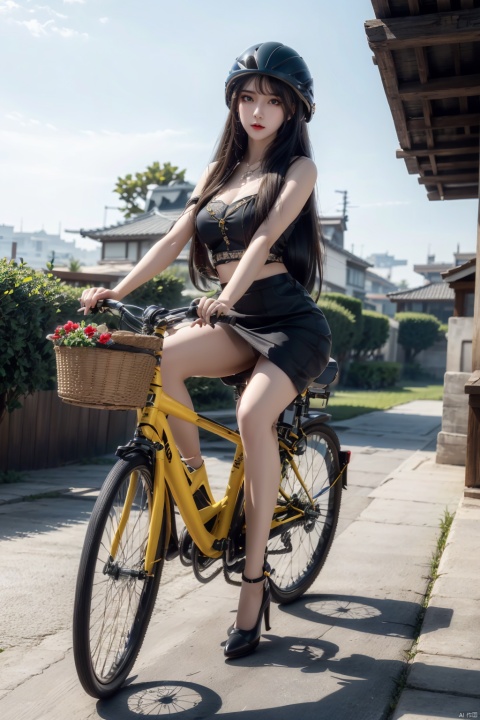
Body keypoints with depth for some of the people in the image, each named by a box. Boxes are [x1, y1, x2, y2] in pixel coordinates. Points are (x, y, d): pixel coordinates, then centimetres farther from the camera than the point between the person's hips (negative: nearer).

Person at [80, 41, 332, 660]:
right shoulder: (218, 172, 14)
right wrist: (114, 291, -7)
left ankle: (253, 578, -20)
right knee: (159, 359, -25)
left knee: (253, 413, -31)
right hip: (237, 325, 5)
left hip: (290, 323, -5)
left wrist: (228, 295, -36)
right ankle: (199, 490, -9)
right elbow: (174, 240, 5)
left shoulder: (297, 169, -1)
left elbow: (264, 237, -19)